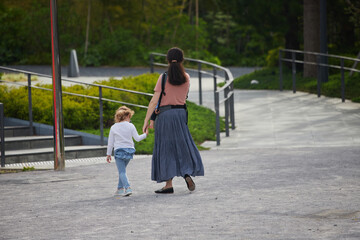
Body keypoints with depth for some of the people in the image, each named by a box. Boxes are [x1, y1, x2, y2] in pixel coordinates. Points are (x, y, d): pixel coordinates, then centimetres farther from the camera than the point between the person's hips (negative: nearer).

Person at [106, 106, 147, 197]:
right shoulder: (130, 126, 0)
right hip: (129, 150, 2)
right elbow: (137, 138, 2)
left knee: (122, 172, -6)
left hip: (118, 151, -2)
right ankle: (120, 188, 20)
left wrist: (108, 154, 11)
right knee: (122, 171, 18)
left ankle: (127, 188, -24)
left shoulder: (113, 127, 1)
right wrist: (145, 135, 20)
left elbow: (110, 142, 4)